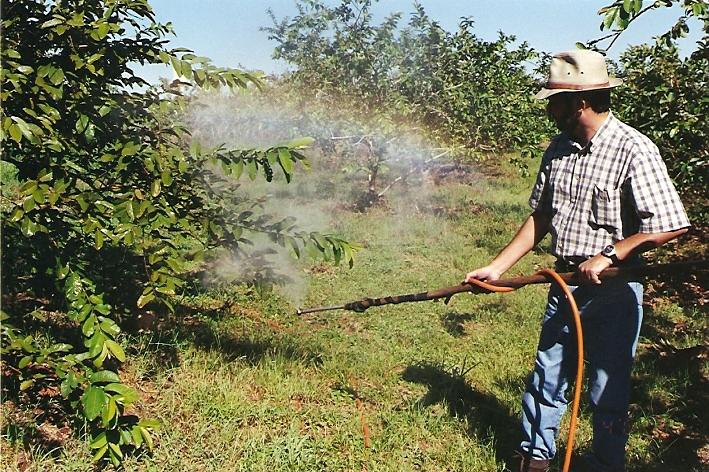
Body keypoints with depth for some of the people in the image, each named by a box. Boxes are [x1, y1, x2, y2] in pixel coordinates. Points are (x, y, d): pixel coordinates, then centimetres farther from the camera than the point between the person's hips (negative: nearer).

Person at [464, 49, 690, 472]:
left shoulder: (634, 150, -16)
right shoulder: (559, 149, 5)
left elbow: (671, 225, -19)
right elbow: (540, 218, 11)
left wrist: (607, 256, -20)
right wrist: (497, 267, 7)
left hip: (614, 293, -6)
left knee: (608, 393, 8)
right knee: (546, 380, 15)